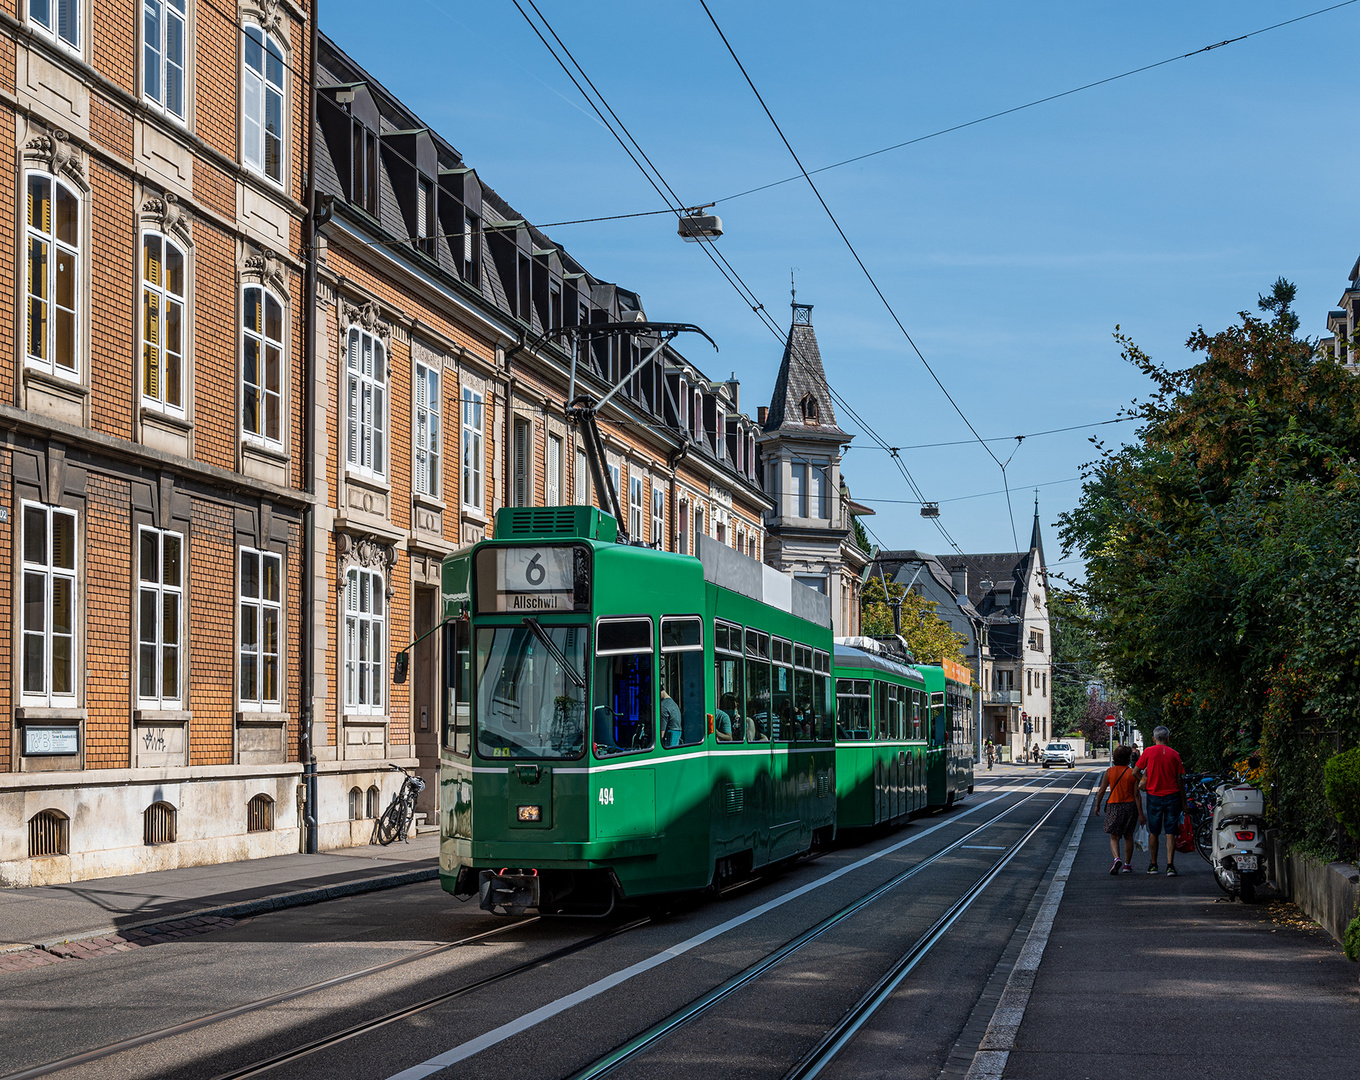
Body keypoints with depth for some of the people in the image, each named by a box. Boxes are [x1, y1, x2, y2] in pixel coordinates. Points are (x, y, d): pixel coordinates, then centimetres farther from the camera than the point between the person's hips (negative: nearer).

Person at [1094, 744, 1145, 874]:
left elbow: (1101, 790, -3)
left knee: (1114, 837, 5)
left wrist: (1097, 805, 12)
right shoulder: (1133, 773, -6)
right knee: (1128, 836, 15)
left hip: (1114, 806, 0)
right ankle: (1127, 865, 21)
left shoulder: (1109, 771, -4)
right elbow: (1137, 795, -7)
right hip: (1130, 805, 0)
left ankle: (1117, 859, -21)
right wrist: (1140, 814, -4)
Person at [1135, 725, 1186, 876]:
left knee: (1153, 833, 11)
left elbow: (1136, 771, 0)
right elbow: (1180, 780, 2)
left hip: (1154, 797, 0)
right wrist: (1183, 802, 9)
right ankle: (1170, 865, -6)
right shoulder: (1174, 754, 0)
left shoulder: (1148, 752, -3)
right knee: (1170, 833, 2)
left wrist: (1143, 780, 20)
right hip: (1172, 796, 0)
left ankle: (1153, 865, 17)